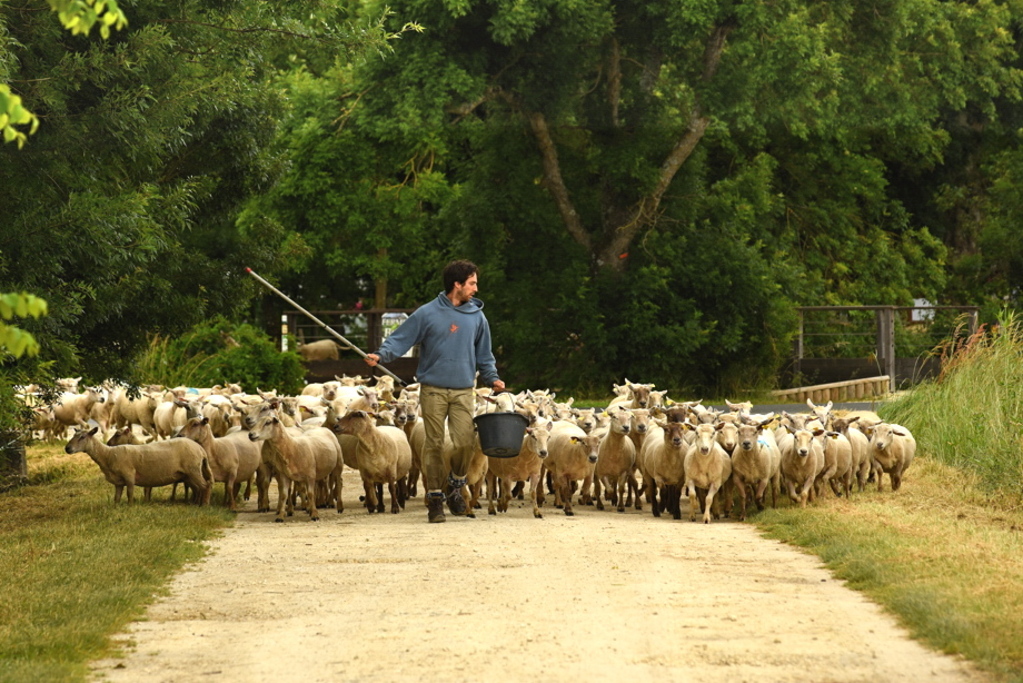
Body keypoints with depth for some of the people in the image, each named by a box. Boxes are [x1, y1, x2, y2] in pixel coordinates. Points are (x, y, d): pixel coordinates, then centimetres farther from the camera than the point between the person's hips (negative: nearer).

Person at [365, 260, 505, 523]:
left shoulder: (477, 317, 9)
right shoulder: (427, 314, -2)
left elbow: (484, 355, 19)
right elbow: (400, 339, -2)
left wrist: (492, 378, 5)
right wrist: (381, 355, -20)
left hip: (464, 392, 2)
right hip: (433, 390, -2)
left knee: (466, 442, -9)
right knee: (434, 444, 0)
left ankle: (455, 486, 15)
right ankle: (434, 497, 10)